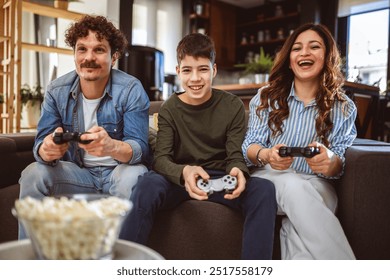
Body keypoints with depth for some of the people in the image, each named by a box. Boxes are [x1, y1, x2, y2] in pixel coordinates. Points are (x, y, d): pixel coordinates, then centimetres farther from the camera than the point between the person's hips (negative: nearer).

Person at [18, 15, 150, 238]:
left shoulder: (131, 90, -14)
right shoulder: (57, 91, -4)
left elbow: (140, 147, -21)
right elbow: (41, 141, -6)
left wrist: (112, 147, -46)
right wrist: (46, 150, -34)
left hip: (119, 170, -3)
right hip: (78, 173, 4)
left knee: (131, 178, -35)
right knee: (33, 173, -20)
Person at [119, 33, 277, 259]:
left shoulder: (233, 105, 2)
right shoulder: (170, 109, 1)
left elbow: (236, 155, -2)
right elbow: (161, 158, -9)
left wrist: (238, 172, -28)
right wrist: (184, 172, -34)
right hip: (179, 179, -1)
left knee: (264, 189, -28)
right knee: (147, 185, -34)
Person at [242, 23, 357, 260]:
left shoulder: (344, 107, 6)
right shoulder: (268, 96, 5)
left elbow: (338, 166, -1)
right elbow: (249, 146, 0)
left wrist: (329, 162, -28)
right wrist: (266, 155, -26)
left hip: (316, 185, 1)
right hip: (269, 178, 0)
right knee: (293, 186, -37)